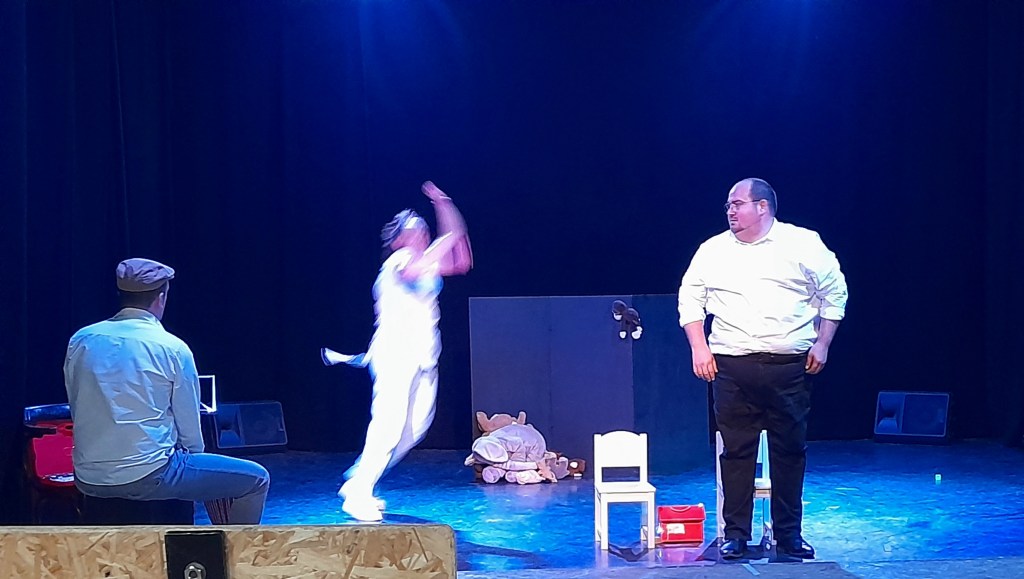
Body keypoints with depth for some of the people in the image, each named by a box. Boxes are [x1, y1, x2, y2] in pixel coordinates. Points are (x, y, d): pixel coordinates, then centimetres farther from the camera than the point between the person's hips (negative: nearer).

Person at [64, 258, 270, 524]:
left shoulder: (81, 341, 4)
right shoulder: (172, 348, -8)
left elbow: (78, 412, 13)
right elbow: (191, 433, -2)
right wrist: (191, 453, 19)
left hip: (88, 479, 7)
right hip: (147, 476, -6)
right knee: (256, 479, 9)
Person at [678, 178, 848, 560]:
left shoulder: (804, 244, 4)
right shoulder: (712, 250, 9)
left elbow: (833, 293, 9)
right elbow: (690, 296, 13)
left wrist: (822, 344, 2)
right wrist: (699, 348, 3)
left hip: (789, 367, -1)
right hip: (732, 367, 1)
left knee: (790, 450, 5)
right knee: (736, 450, 1)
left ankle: (789, 534, 16)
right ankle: (735, 534, 10)